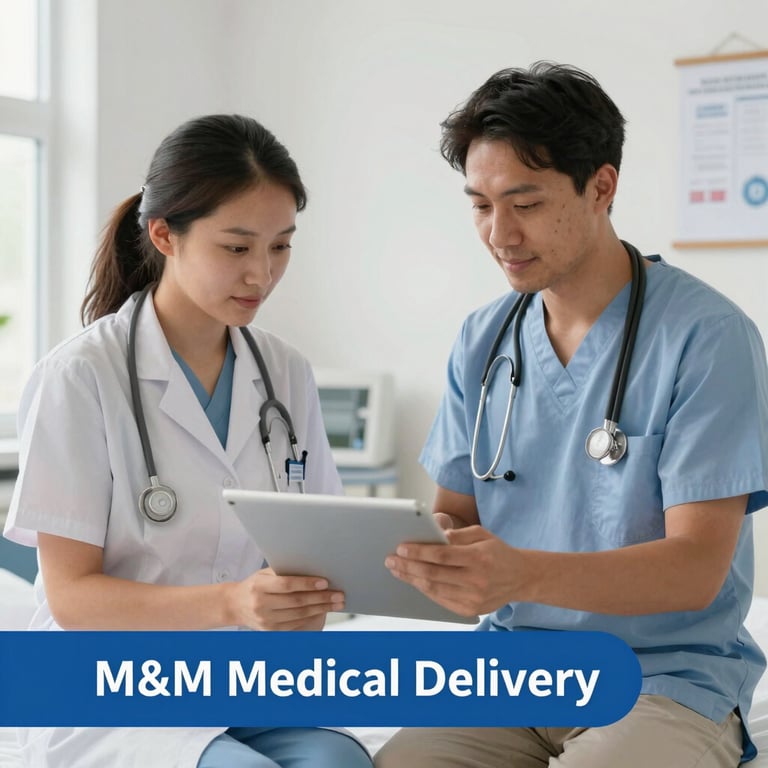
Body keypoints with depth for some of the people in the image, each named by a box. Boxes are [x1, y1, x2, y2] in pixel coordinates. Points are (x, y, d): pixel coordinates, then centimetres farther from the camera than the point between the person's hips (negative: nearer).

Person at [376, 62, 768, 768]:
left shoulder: (707, 336, -10)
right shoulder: (483, 341, 9)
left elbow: (697, 567, -15)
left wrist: (525, 575, -32)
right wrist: (393, 547, -12)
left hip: (668, 678, -4)